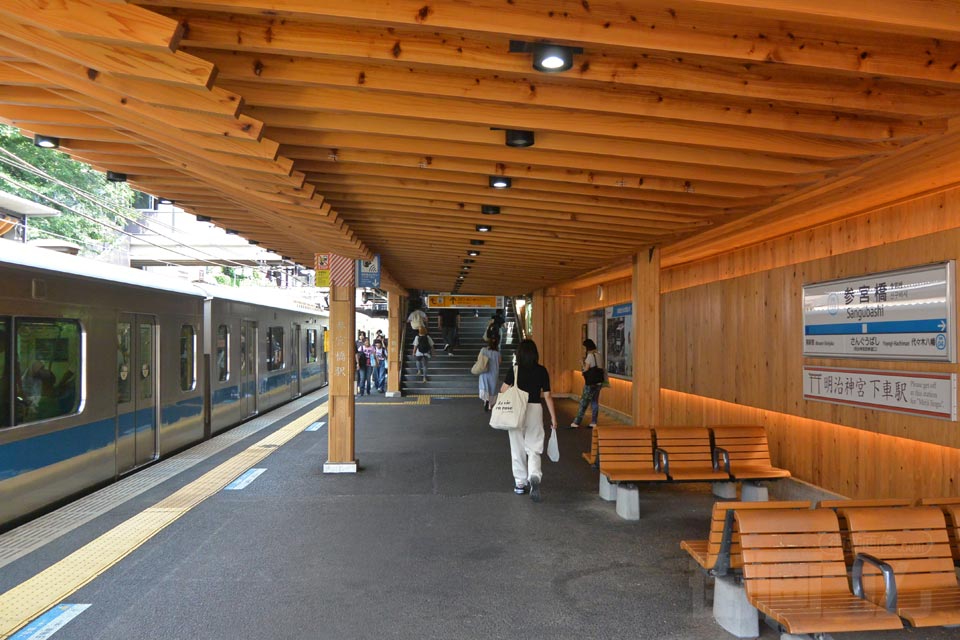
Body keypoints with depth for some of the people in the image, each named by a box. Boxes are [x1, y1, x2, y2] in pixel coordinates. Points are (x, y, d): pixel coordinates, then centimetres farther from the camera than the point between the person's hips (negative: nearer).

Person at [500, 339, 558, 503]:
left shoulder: (514, 370, -6)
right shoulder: (542, 371, -1)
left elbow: (503, 390, -12)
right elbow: (547, 396, -1)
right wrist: (553, 417, 5)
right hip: (535, 410, 1)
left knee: (518, 448, 11)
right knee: (534, 448, 6)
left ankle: (520, 483, 18)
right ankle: (534, 476, -18)